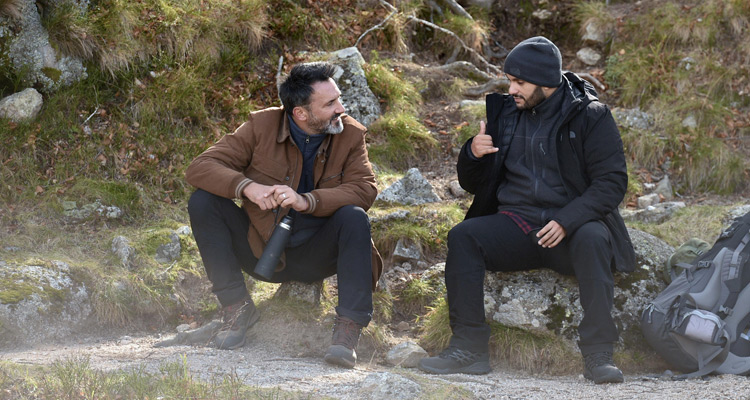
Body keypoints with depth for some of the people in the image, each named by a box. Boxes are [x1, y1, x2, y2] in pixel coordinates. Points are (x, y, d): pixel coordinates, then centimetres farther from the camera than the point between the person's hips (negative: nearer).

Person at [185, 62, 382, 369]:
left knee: (354, 217, -29)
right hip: (261, 249, 1)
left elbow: (365, 189, -21)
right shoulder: (262, 126, -8)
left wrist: (305, 201, -37)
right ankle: (237, 307, -10)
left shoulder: (350, 134, -6)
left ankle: (348, 329, -28)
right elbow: (199, 168, -13)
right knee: (202, 202, -18)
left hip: (314, 256, -1)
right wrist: (246, 186, -34)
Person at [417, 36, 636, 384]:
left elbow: (612, 181, -9)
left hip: (572, 227, -4)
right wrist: (473, 154, -6)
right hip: (515, 223, 4)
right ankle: (469, 348, -23)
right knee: (463, 237, -22)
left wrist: (567, 220, -23)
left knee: (592, 239, -36)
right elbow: (472, 184, 19)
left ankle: (598, 354, -34)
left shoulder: (589, 115, -1)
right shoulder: (504, 113, 12)